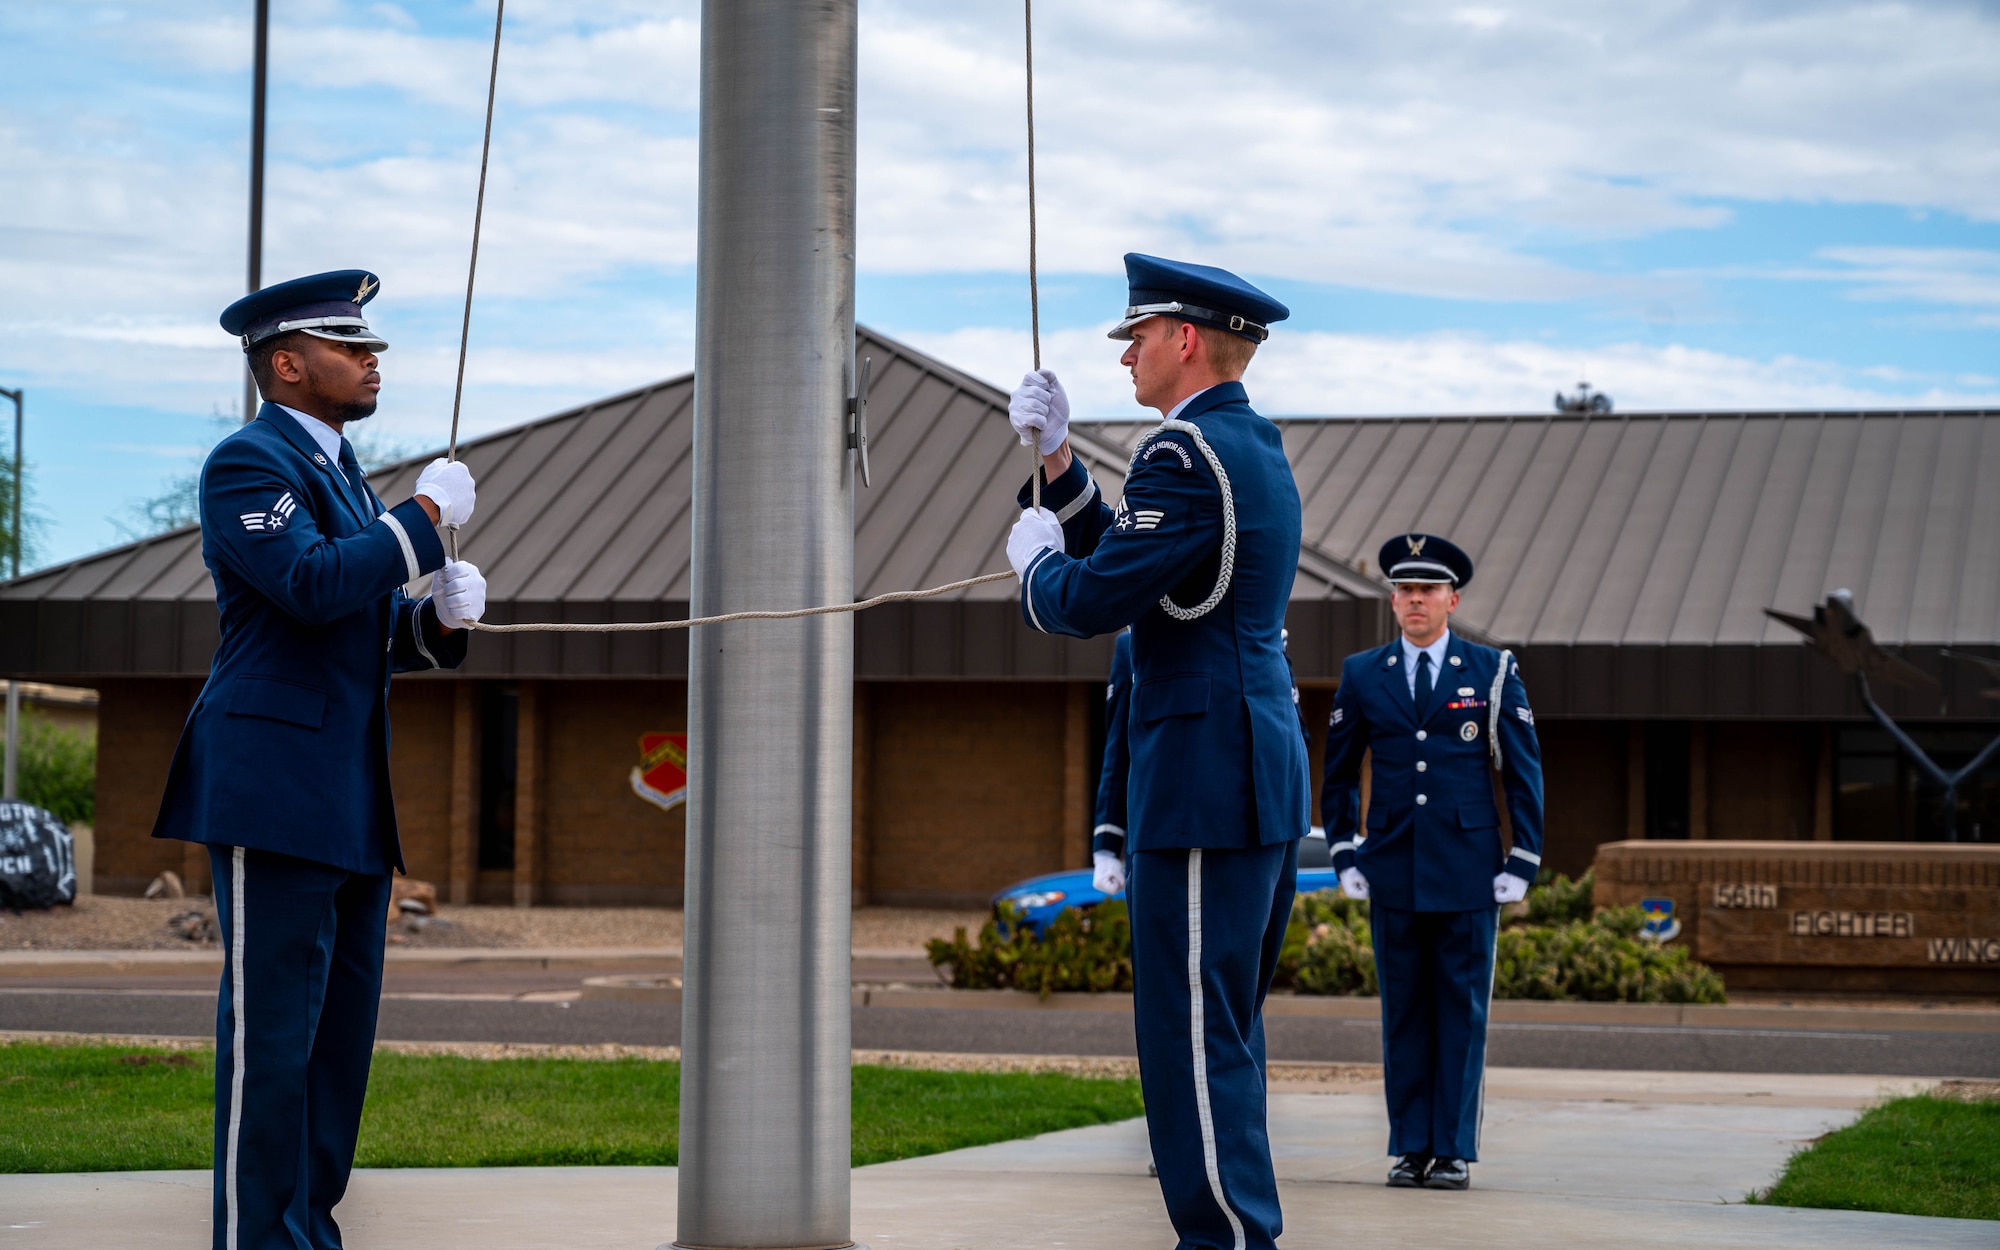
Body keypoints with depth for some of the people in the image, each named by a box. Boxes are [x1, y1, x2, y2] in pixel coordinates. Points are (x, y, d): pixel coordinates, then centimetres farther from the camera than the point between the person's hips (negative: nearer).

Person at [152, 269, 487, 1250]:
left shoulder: (337, 472, 22)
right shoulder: (248, 462, -7)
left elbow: (377, 632, 23)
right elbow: (313, 586, -23)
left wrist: (440, 616, 2)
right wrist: (425, 514, -13)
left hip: (350, 800, 9)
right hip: (275, 789, -9)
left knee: (341, 1021, 9)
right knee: (271, 1019, -8)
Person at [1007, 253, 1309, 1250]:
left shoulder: (1185, 453, -15)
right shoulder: (1254, 448, 17)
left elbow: (1089, 604, -18)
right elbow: (1126, 562, 23)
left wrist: (1033, 557, 2)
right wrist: (1056, 459, 17)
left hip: (1204, 781, -11)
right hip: (1264, 776, 11)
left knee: (1194, 1035, -7)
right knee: (1222, 1029, 15)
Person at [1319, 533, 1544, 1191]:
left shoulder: (1493, 673, 3)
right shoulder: (1362, 675, 8)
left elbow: (1524, 773, 4)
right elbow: (1338, 775, 15)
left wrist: (1523, 863, -2)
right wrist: (1345, 858, 7)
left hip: (1469, 873, -2)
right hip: (1393, 870, 2)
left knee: (1462, 1012, 0)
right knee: (1403, 1011, 4)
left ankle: (1455, 1151, 5)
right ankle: (1411, 1147, 10)